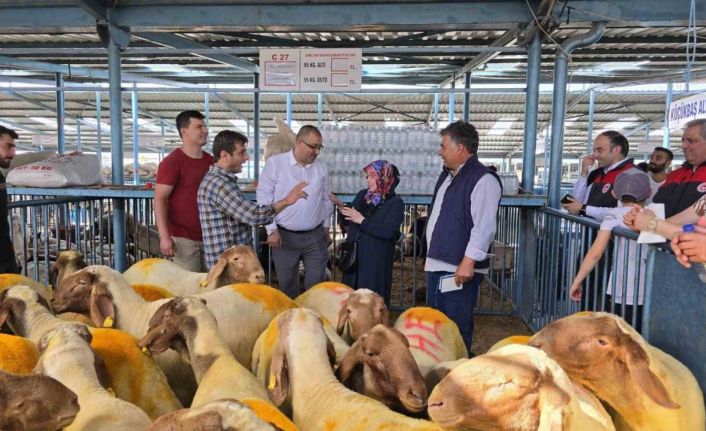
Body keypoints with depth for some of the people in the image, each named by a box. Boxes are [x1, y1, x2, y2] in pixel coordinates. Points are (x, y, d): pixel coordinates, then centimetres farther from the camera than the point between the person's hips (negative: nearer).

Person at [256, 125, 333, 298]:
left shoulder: (321, 166, 4)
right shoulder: (275, 162, -8)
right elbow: (264, 197, -8)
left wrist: (326, 225, 17)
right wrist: (271, 229, -10)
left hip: (315, 236, 3)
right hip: (285, 236, -2)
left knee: (316, 283, 7)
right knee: (287, 285, 10)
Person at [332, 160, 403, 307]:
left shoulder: (395, 203, -9)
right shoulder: (362, 195, 8)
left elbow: (388, 232, -22)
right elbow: (350, 221, 16)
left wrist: (362, 220, -20)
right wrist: (341, 208, -4)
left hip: (376, 261, -6)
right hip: (354, 257, 6)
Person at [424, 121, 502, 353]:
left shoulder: (483, 179, -15)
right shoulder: (447, 175, 15)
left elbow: (484, 227, -22)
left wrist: (468, 261, -24)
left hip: (459, 268, -10)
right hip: (436, 264, 10)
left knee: (456, 329, -1)